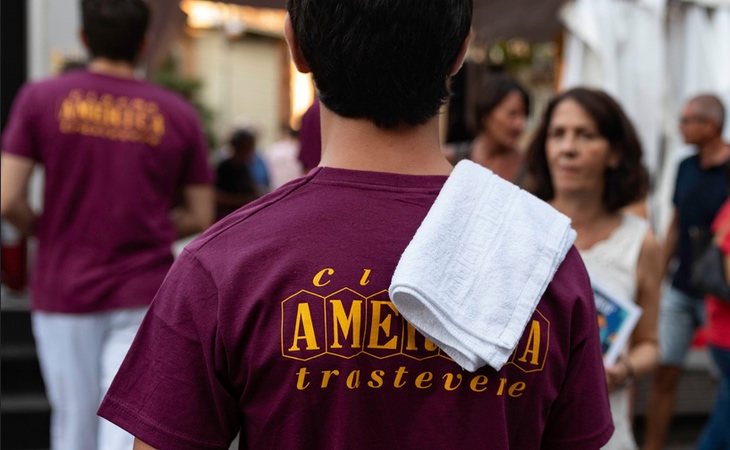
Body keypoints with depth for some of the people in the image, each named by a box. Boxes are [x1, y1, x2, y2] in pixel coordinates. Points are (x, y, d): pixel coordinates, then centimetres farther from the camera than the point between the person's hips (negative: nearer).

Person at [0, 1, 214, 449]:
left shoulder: (40, 98, -2)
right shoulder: (179, 114, 1)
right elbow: (200, 217, 3)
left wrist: (43, 230, 12)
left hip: (64, 291, 1)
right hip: (144, 295, 0)